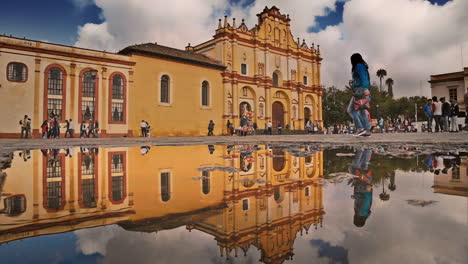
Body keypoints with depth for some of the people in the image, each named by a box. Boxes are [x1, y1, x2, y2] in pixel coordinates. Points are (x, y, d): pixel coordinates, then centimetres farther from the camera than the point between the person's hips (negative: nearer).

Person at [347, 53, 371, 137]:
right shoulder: (363, 66, 24)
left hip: (360, 90, -9)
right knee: (363, 110, 6)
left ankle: (360, 128, -15)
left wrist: (365, 88, -27)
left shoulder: (359, 66, -3)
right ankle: (367, 131, 3)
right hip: (364, 91, 9)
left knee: (351, 110, -8)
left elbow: (363, 77, -17)